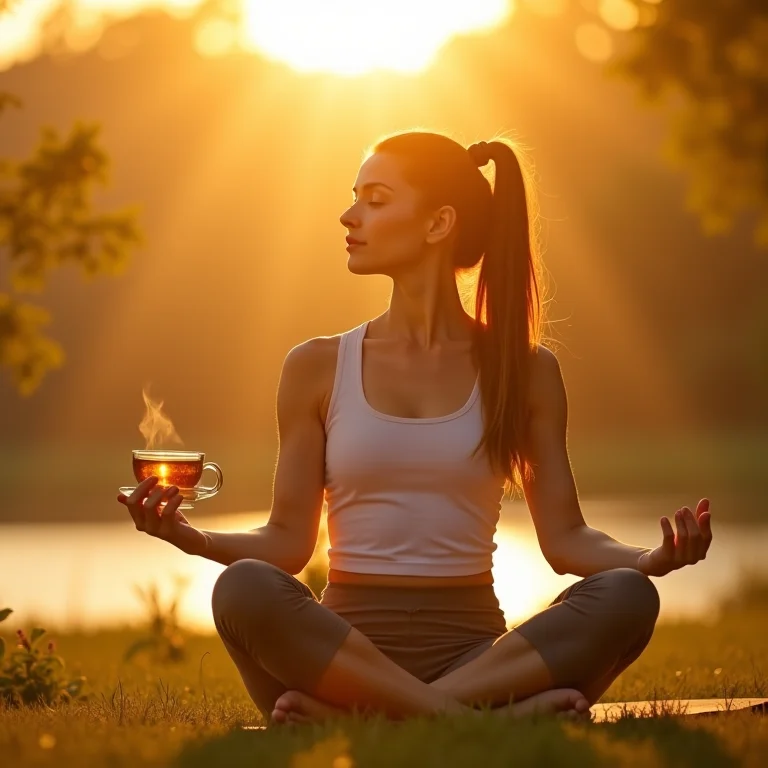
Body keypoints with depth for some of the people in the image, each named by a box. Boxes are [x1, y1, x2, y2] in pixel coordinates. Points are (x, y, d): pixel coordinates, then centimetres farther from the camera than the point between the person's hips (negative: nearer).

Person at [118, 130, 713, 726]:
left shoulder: (523, 370, 9)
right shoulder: (318, 369, 9)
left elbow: (564, 537, 6)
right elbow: (290, 541, 6)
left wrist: (652, 558, -14)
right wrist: (191, 537, -12)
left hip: (474, 649, 1)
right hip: (343, 648, -1)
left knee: (627, 597, -28)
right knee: (245, 589, -32)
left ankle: (350, 713, -33)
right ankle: (490, 713, -35)